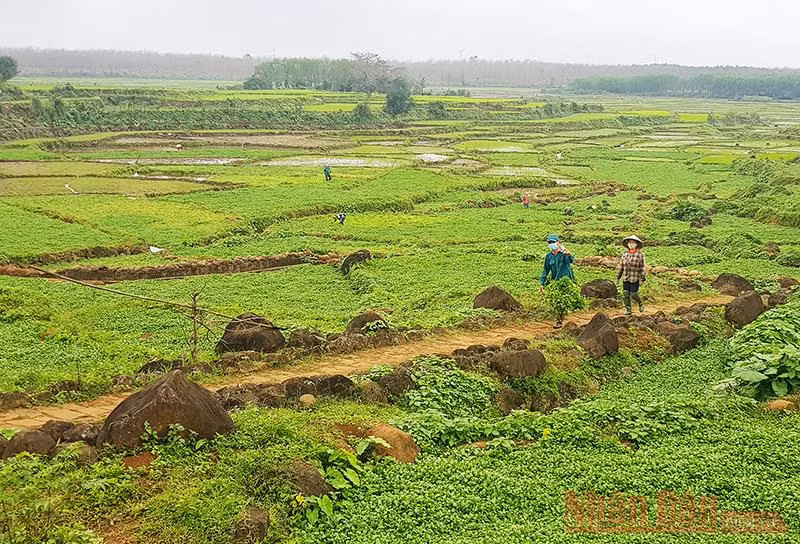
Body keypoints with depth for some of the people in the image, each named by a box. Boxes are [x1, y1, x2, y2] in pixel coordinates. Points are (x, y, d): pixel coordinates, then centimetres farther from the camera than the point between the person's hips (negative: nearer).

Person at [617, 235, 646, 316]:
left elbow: (642, 268, -6)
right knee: (625, 294, 2)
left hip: (635, 279, -4)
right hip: (626, 278, 4)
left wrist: (642, 279, -9)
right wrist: (618, 277, 9)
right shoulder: (625, 254, 5)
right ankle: (628, 310, 13)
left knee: (633, 294, -4)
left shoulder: (640, 255, -7)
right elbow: (620, 266, 10)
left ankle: (641, 303, 26)